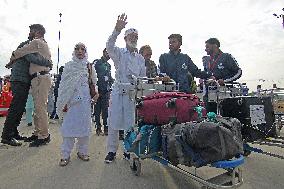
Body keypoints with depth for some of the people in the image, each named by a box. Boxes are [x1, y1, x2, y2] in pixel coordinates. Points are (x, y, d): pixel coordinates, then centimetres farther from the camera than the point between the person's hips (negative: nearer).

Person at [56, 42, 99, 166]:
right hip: (71, 100, -1)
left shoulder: (89, 66, 11)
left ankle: (82, 151, 21)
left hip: (85, 100, 2)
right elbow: (63, 84, 5)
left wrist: (96, 92, -4)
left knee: (84, 126, 6)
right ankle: (65, 155, 11)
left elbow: (93, 83, 15)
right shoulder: (69, 66, 7)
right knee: (69, 126, -1)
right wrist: (64, 102, 0)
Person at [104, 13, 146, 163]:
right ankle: (111, 151, 18)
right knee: (114, 122, 2)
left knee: (130, 123, 6)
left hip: (133, 93, 3)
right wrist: (117, 30, -33)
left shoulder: (140, 58, 15)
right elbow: (109, 46, -18)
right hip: (118, 91, -2)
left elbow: (143, 78, 15)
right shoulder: (119, 53, 5)